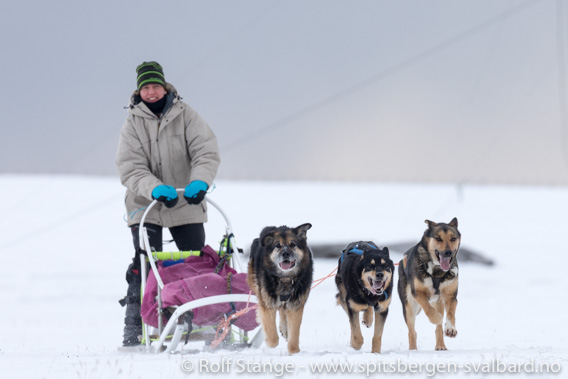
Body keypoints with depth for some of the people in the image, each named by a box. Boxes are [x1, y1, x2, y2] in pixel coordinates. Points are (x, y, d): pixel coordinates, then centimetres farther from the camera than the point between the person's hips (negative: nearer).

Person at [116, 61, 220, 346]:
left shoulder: (185, 116, 0)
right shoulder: (133, 123, -1)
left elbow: (206, 152, -9)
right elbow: (130, 169, -10)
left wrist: (199, 182, -29)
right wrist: (155, 189, -28)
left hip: (186, 206, 1)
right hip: (145, 205, -1)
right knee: (144, 266, -11)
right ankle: (134, 329, -7)